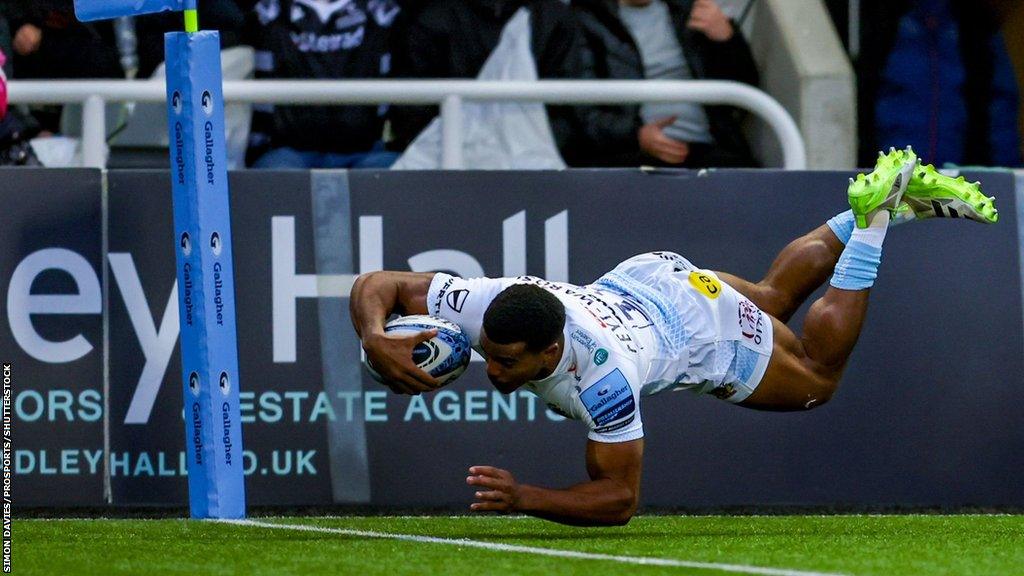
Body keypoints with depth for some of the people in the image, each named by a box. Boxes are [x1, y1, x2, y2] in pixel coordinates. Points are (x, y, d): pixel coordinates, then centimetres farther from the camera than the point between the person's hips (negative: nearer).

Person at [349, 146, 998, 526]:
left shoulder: (603, 375, -48)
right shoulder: (482, 305, -37)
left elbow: (619, 498, -40)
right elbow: (376, 284, -27)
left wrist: (525, 498, -54)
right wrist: (376, 340, -49)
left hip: (710, 334, -5)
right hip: (641, 276, 5)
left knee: (818, 377, 27)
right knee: (772, 296, 37)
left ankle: (873, 217, 28)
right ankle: (889, 202, 48)